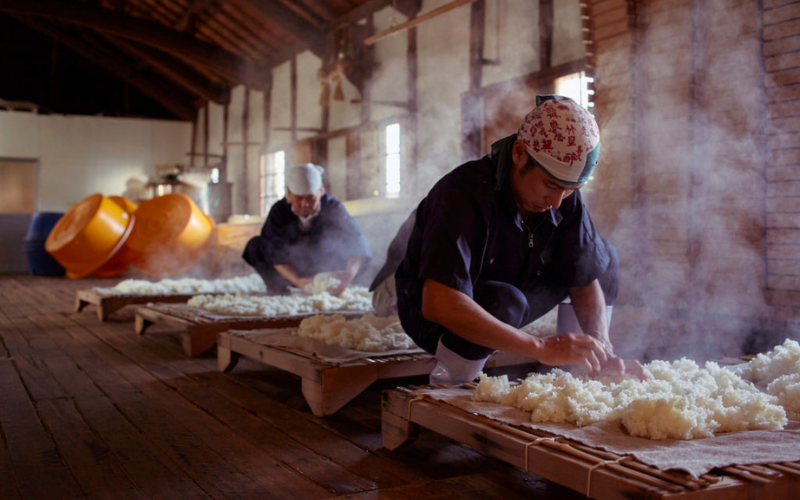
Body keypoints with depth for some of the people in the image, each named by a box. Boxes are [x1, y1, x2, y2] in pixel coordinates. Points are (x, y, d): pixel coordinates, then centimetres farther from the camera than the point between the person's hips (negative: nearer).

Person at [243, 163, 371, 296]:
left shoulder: (334, 209, -23)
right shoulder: (279, 211, -21)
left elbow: (358, 244, -32)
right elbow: (275, 254, -23)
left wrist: (349, 274, -52)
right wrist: (297, 280, -40)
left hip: (326, 271, 0)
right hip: (292, 272, 0)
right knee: (255, 246, -21)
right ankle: (277, 288, -5)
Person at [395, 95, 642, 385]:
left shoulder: (564, 197, -12)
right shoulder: (464, 194, -33)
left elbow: (586, 281, -8)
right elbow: (438, 304, -43)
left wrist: (601, 350, -27)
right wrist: (542, 348, -45)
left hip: (506, 303, 7)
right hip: (431, 317, -6)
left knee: (602, 254, -4)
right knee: (503, 301, -38)